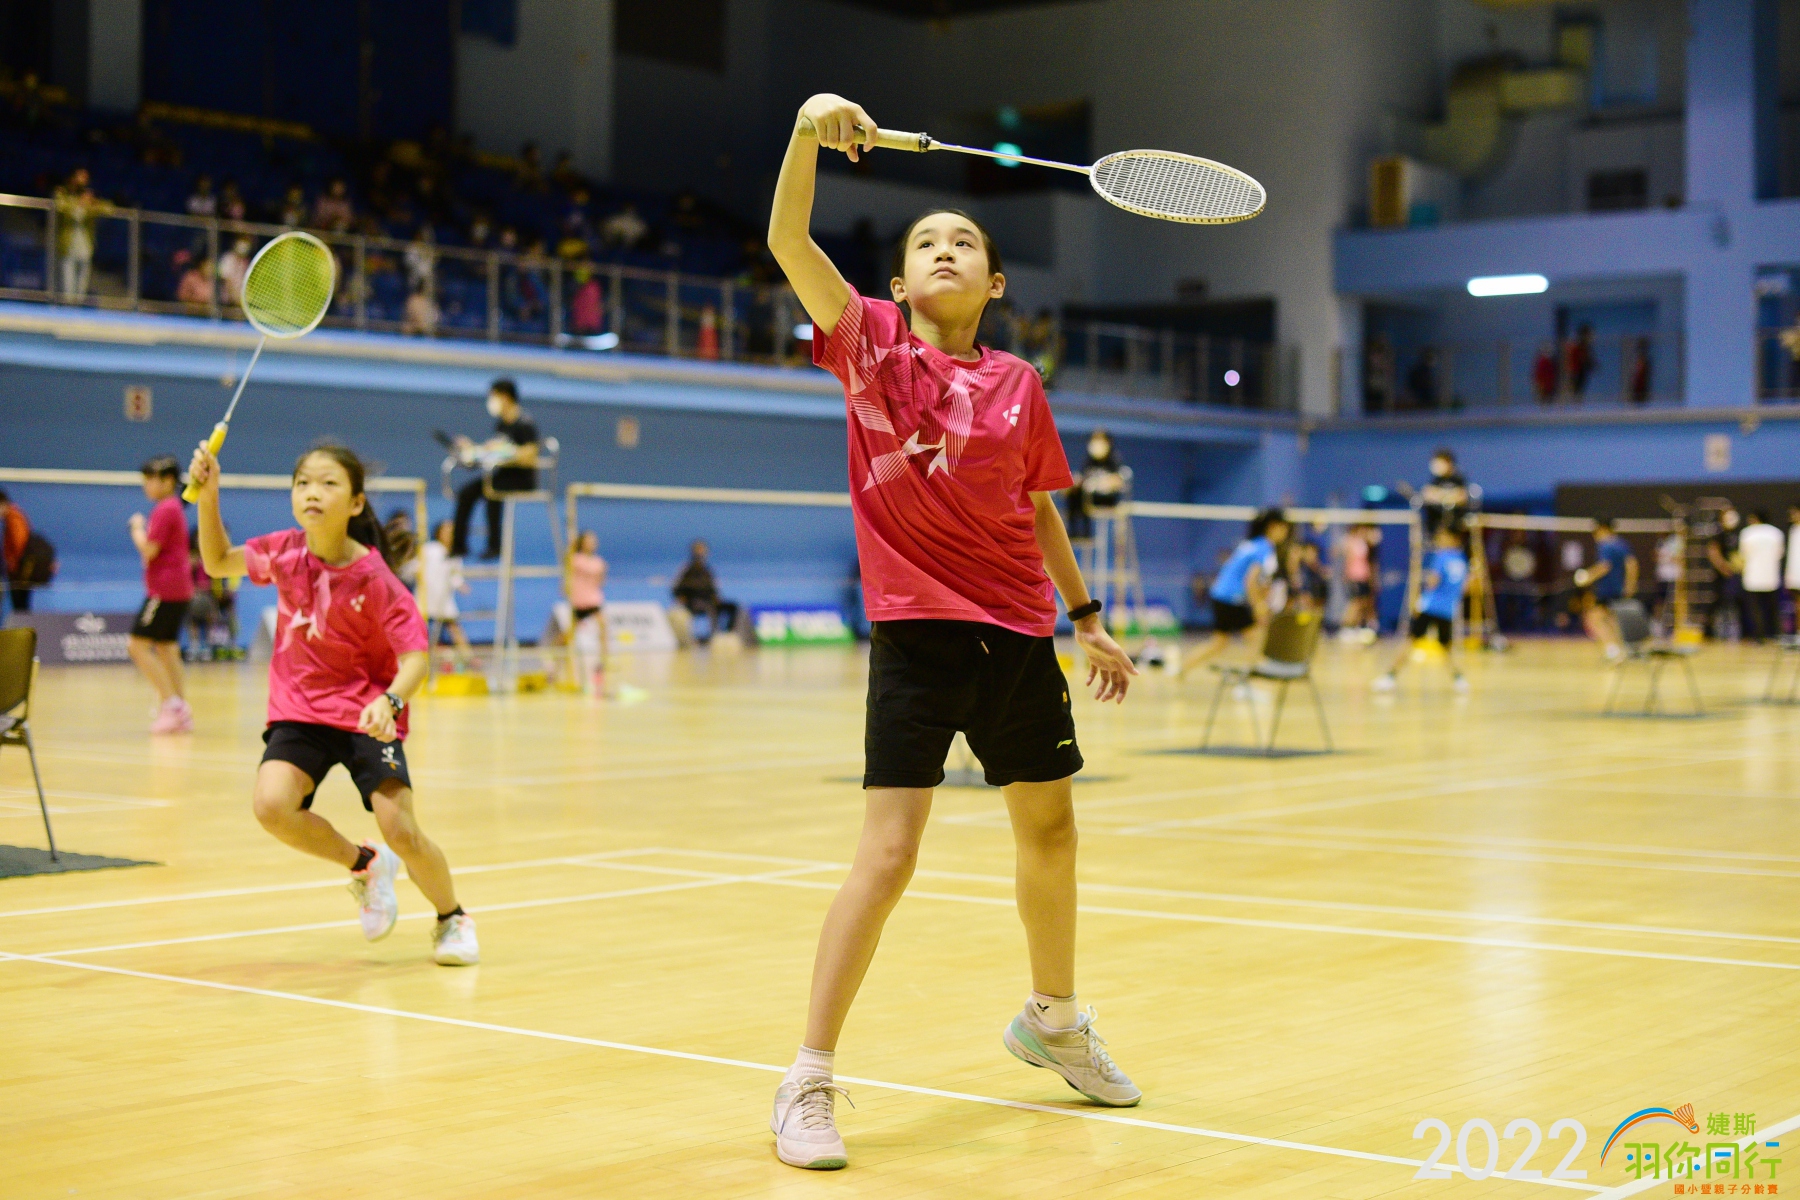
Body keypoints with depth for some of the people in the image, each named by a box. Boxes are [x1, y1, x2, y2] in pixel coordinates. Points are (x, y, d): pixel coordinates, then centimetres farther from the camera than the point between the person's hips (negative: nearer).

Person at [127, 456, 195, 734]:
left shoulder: (165, 510, -13)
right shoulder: (175, 508, 17)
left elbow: (149, 550, -16)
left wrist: (137, 529, -1)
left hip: (165, 590, -10)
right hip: (178, 588, 10)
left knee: (138, 644, -9)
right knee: (166, 648, 12)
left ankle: (171, 702, -12)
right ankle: (182, 713, 11)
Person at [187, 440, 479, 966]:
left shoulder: (373, 578, -17)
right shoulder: (285, 552, -5)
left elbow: (414, 657, -18)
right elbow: (218, 562, 13)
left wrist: (391, 702, -39)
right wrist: (208, 495, -3)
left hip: (367, 716, -3)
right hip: (300, 712, 4)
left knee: (401, 830, -17)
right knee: (272, 806, -24)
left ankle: (452, 919, 14)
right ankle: (364, 865, 7)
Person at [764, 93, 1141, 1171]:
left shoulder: (1019, 384, 8)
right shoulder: (874, 343, -1)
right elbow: (789, 241, -15)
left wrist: (1087, 617, 21)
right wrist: (810, 133, -29)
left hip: (1019, 635, 5)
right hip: (917, 633, -5)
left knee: (1050, 830, 17)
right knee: (888, 856, -12)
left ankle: (1053, 1020, 42)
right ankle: (809, 1081, -2)